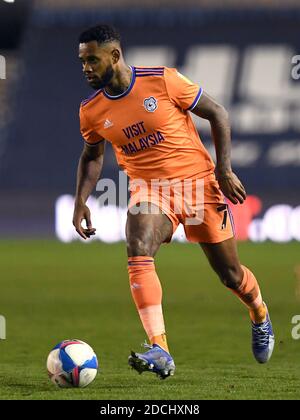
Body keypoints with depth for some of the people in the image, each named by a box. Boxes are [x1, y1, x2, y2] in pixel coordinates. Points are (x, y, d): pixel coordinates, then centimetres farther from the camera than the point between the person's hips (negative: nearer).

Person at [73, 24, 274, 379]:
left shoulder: (163, 81, -14)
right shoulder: (92, 111, -1)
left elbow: (216, 113, -5)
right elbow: (92, 156, 18)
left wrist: (224, 170, -10)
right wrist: (81, 201, 3)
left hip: (197, 181, -2)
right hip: (148, 190, 2)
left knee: (230, 274, 7)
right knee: (138, 251, -30)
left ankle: (260, 316, 43)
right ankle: (159, 350, -37)